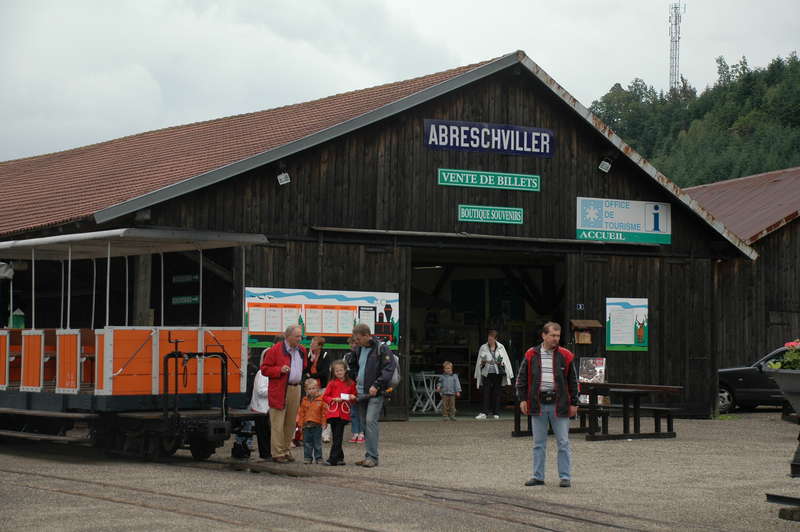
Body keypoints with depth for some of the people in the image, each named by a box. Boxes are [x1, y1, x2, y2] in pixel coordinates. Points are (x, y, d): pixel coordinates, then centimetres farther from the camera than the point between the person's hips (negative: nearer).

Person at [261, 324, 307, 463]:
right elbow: (264, 369, -5)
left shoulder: (301, 351, 12)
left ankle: (286, 450, 20)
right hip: (279, 391, -6)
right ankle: (277, 453, -2)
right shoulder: (275, 350, -7)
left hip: (295, 389, 6)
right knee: (278, 424, -5)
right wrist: (279, 370, -19)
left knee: (291, 423, 10)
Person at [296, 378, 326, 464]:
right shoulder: (304, 400, 6)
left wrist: (324, 423, -7)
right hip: (307, 424, 3)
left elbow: (324, 412, -2)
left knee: (317, 443, 4)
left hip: (317, 425, -3)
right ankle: (307, 457, 14)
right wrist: (300, 423, 5)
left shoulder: (321, 399, -3)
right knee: (307, 442, 7)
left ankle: (318, 458, 11)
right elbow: (301, 412, 9)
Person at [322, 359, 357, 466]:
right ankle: (340, 457, 14)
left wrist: (353, 398, -7)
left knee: (337, 437, -5)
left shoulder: (350, 383, 7)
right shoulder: (332, 383, 6)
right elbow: (325, 397, 5)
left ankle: (333, 459, -8)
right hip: (333, 412, 1)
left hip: (344, 413, -1)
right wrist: (334, 399, -10)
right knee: (335, 436, 4)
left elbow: (354, 397, 16)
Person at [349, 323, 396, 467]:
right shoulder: (360, 350, 14)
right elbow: (354, 367, 31)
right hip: (362, 393, 8)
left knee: (370, 421, -16)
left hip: (375, 393, -8)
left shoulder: (381, 349, -9)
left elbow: (389, 369, -15)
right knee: (364, 423, 8)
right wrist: (354, 378, 13)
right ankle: (369, 456, 14)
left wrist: (376, 385, -20)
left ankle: (372, 457, -14)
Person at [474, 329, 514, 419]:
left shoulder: (501, 347, 5)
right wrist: (483, 362, -8)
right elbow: (479, 362, 12)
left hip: (498, 373, 1)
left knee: (496, 392, 5)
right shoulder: (483, 348, 6)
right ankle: (484, 413, -14)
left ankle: (496, 413, 11)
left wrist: (501, 363, -8)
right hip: (487, 373, -1)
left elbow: (505, 360, 10)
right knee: (486, 392, -9)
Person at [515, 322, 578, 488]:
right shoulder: (531, 355, 4)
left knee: (563, 443, 0)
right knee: (539, 443, 9)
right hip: (538, 404, 1)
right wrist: (522, 399, 1)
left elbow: (573, 381, 5)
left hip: (559, 404, -1)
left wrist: (574, 403, 2)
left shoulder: (566, 356, 1)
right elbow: (522, 379, 8)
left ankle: (565, 477, 6)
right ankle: (538, 476, 16)